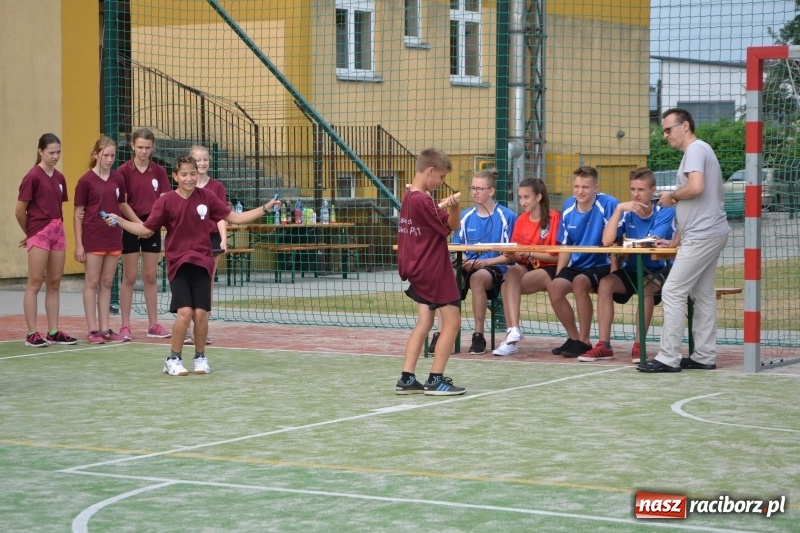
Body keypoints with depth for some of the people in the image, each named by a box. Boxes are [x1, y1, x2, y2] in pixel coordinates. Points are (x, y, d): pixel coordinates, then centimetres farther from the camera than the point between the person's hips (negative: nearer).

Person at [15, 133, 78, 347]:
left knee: (54, 284, 9)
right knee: (35, 284, -3)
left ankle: (54, 332, 13)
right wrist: (30, 233, 6)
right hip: (39, 233, -7)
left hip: (58, 233, 7)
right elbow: (19, 211, -7)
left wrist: (57, 228, 7)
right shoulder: (33, 177, -9)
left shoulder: (59, 178, 10)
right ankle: (32, 333, -1)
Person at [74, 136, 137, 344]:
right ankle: (93, 330, 3)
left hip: (113, 238, 5)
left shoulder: (118, 179, 6)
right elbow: (78, 214, -5)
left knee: (107, 283, 9)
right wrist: (78, 244, -9)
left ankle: (105, 328, 13)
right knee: (92, 283, 0)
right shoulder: (86, 181, -7)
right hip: (92, 239, -5)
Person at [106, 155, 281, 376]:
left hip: (202, 263, 2)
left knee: (201, 313, -5)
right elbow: (145, 229, -2)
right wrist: (119, 221, -14)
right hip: (178, 264, -2)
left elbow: (235, 218, 8)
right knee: (184, 312, -15)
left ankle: (200, 357, 17)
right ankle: (173, 360, 3)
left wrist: (265, 208, 4)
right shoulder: (166, 202, -6)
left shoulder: (207, 197, 1)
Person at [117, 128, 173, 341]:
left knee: (150, 277, 8)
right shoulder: (124, 171, -6)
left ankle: (153, 325, 13)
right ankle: (125, 326, 5)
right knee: (129, 277, 0)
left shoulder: (159, 172, 4)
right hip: (130, 229, -3)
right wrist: (137, 222, -18)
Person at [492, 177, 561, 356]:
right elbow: (518, 255, 7)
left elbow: (556, 256, -10)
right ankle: (513, 330, -40)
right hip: (527, 267, 5)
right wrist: (513, 255, -16)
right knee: (512, 272, -31)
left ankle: (512, 332, -26)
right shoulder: (521, 221, 10)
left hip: (548, 269, -5)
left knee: (507, 287, -27)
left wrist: (529, 253, -19)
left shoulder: (554, 218, -7)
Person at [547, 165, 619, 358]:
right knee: (554, 287, -19)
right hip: (577, 265, 6)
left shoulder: (608, 204, -14)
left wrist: (613, 273, -26)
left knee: (579, 282, -32)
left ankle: (584, 341, -20)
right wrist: (558, 274, 4)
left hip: (601, 265, -6)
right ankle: (574, 338, 0)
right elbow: (565, 246, 12)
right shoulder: (568, 207, 5)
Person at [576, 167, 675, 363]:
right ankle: (604, 345, -22)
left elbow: (651, 243, -24)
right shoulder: (627, 214, -3)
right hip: (632, 270, 4)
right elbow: (607, 241, -19)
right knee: (605, 283, -23)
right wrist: (619, 209, -23)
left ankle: (639, 345, -26)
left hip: (659, 270, -4)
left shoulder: (665, 213, -12)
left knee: (646, 286, -36)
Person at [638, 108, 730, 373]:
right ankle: (704, 356, 14)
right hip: (711, 234, 11)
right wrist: (676, 240, 23)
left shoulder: (696, 149, -10)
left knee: (672, 292, -9)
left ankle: (668, 358, -9)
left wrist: (671, 196, -8)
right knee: (703, 294, 12)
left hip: (702, 235, -11)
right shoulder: (697, 151, 21)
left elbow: (696, 188, -26)